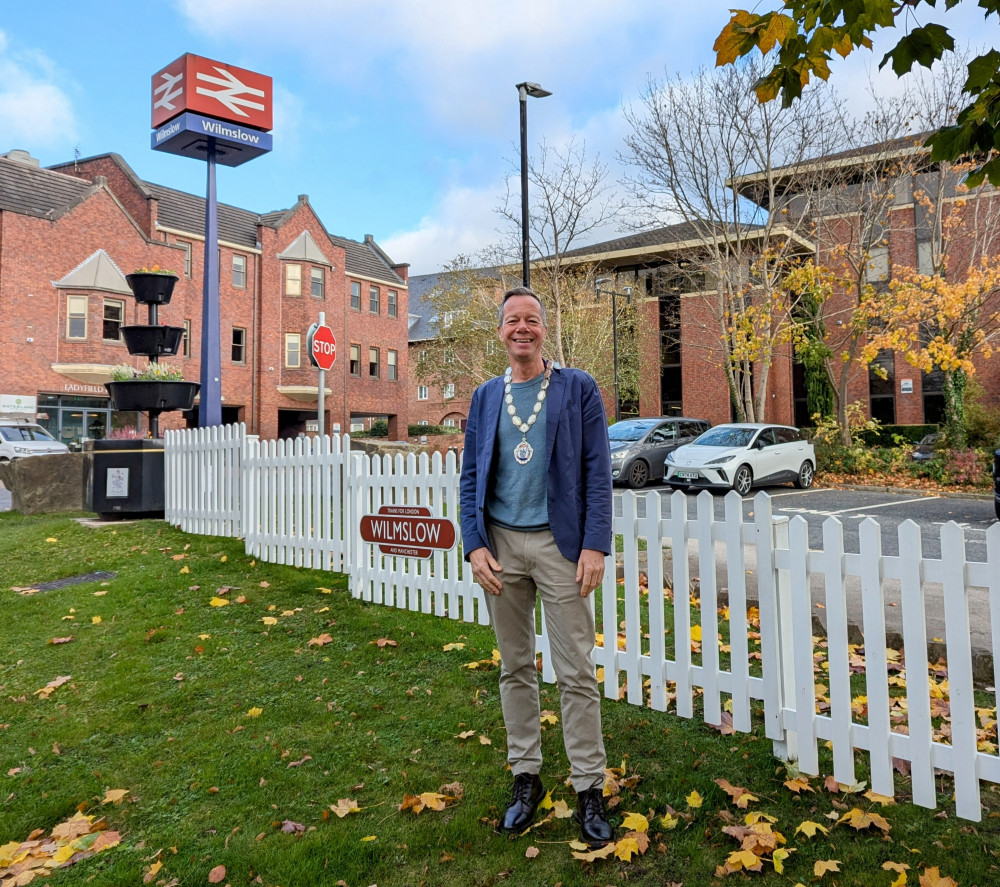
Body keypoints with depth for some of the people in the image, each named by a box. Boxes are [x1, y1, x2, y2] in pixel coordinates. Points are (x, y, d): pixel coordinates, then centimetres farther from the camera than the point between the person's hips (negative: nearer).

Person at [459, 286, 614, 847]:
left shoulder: (578, 389, 1)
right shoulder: (486, 397, 11)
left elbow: (598, 473, -3)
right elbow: (471, 477, 9)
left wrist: (595, 546, -12)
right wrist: (475, 544, -2)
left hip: (559, 543, -3)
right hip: (501, 544, 3)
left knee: (577, 673, 1)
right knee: (515, 669, 13)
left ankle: (590, 788, 17)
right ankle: (526, 776, 28)